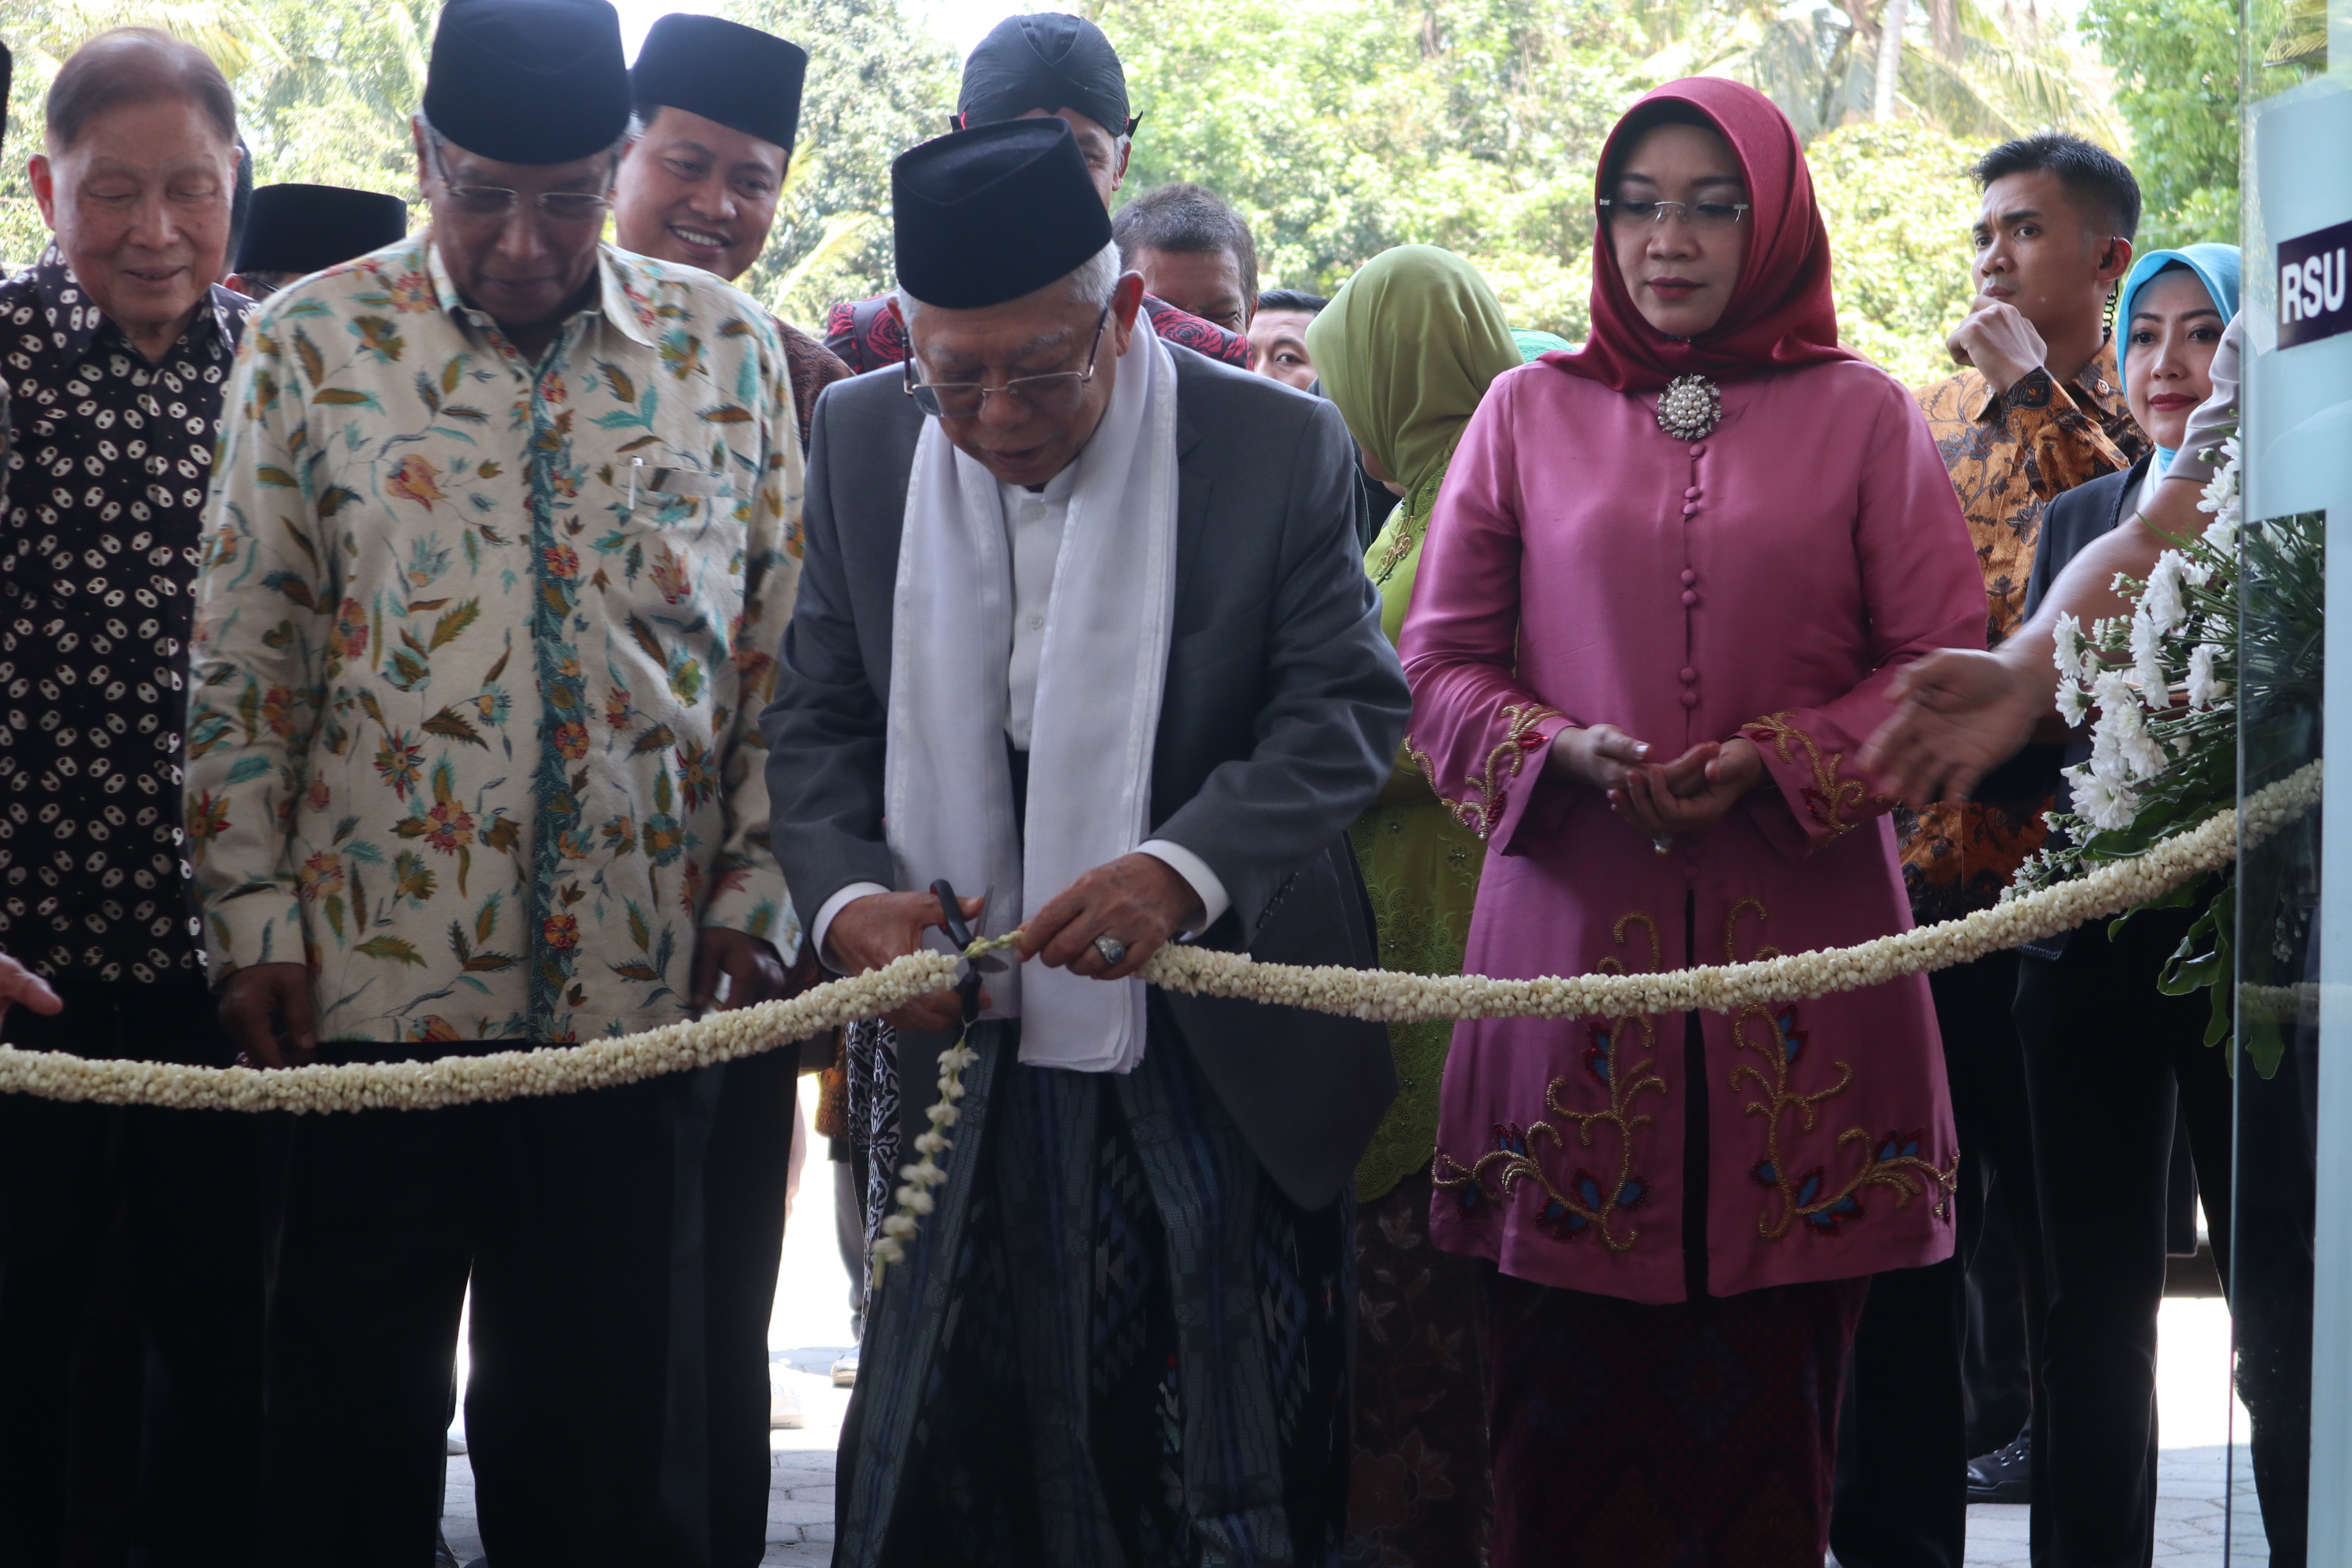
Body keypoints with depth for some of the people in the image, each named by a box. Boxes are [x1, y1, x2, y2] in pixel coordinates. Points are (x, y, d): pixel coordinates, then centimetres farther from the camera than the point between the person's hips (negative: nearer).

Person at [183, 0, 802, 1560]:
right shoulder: (313, 345, 2)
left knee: (607, 1426, 7)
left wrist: (755, 900, 2)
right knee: (356, 1420, 7)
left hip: (643, 985, 1)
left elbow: (781, 650, 9)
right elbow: (240, 661, 3)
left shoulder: (731, 351, 6)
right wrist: (256, 918, -2)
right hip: (378, 979, -1)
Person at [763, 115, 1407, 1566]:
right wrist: (849, 893, -14)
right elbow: (819, 716, 5)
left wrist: (1186, 867, -25)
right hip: (966, 1050, 2)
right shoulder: (863, 439, 1)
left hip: (1213, 1062, -2)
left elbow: (1350, 706, -9)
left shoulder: (1280, 447, -8)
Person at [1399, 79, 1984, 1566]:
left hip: (1798, 937, -1)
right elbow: (1440, 659, 12)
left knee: (1768, 1359, -1)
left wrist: (1773, 764, -10)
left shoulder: (1864, 418, 8)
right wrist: (1561, 748, -7)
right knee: (1573, 1375, -1)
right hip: (1574, 927, 1)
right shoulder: (1529, 414, 11)